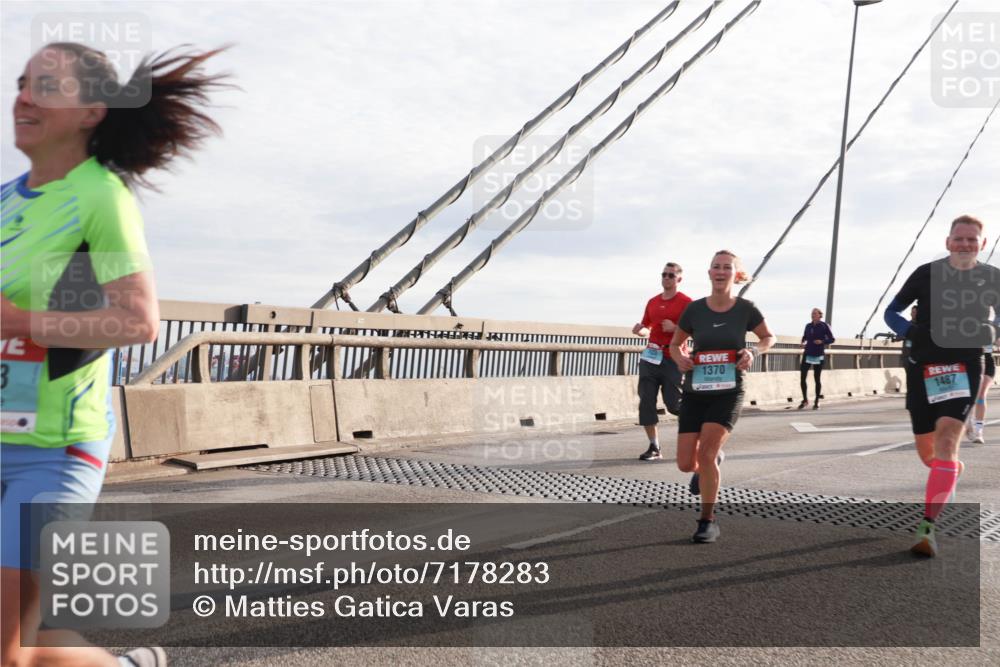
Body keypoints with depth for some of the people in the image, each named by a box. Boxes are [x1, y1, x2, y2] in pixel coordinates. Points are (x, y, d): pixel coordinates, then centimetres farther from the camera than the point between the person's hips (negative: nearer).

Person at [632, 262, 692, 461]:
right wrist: (640, 330, 2)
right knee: (646, 402, -2)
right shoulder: (653, 302, 14)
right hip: (650, 357, 5)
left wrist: (674, 328, -20)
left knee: (674, 404, -5)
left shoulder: (686, 302, -3)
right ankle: (654, 447, 6)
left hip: (674, 360, -5)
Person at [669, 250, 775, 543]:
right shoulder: (695, 309, -3)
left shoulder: (745, 309, -5)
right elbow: (675, 344, 11)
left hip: (728, 392, -2)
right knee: (686, 464, -1)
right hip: (695, 392, 2)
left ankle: (708, 520, 0)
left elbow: (768, 337, 12)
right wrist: (680, 358, -11)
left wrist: (754, 351, -10)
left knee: (706, 453, -20)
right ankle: (713, 460, 38)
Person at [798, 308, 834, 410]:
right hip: (807, 354, 3)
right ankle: (805, 399, 12)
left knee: (817, 378, 4)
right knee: (802, 377, -5)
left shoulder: (824, 326, -3)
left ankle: (817, 402, 16)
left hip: (818, 355, -3)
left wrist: (822, 341, -18)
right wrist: (803, 343, -1)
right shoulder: (808, 326, 8)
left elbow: (832, 339, -1)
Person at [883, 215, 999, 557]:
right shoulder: (927, 274, 0)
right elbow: (891, 312, 6)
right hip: (923, 366, 1)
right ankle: (952, 473, 47)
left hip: (964, 366, -1)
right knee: (927, 452, 9)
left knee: (946, 439, -21)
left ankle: (928, 526, -24)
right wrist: (910, 332, -15)